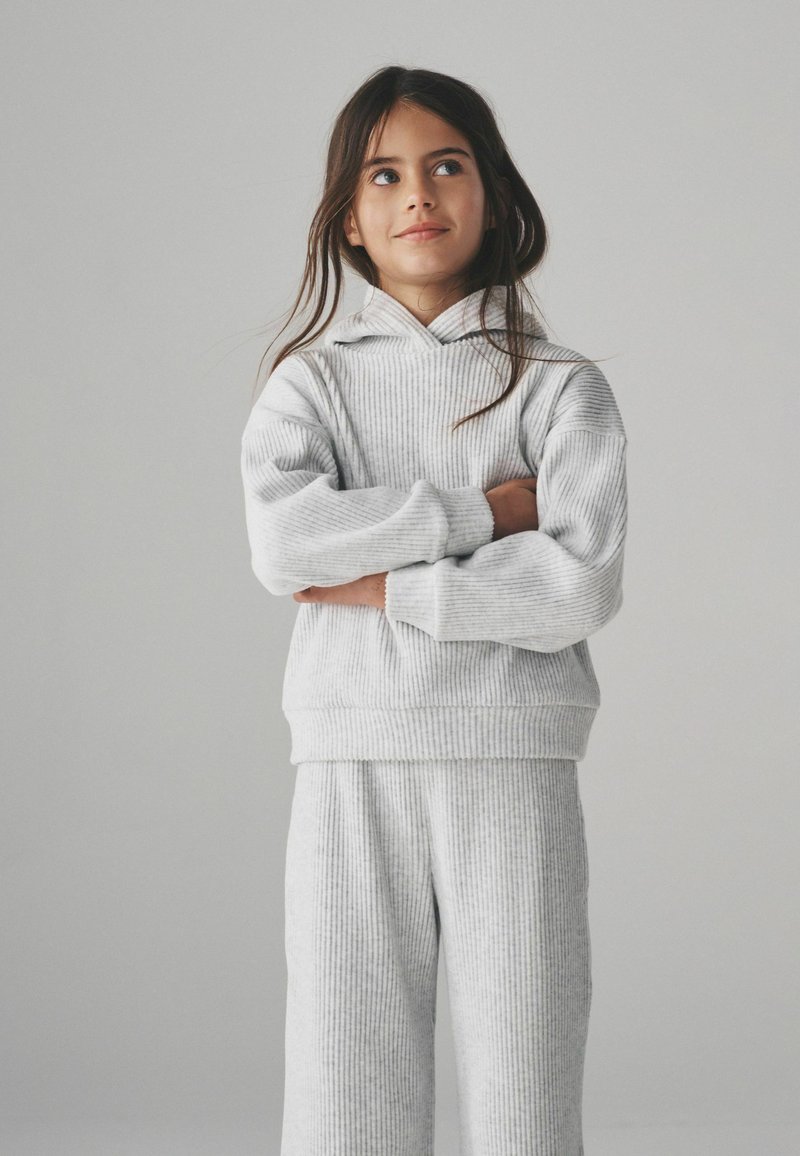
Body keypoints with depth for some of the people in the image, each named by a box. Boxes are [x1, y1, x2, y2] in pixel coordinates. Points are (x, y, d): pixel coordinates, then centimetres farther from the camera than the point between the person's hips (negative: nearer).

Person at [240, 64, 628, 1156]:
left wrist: (382, 585, -10)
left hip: (513, 772, -1)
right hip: (354, 771, 1)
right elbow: (283, 540, -11)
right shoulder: (312, 381, 9)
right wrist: (484, 509, -9)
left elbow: (580, 585, -10)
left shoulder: (561, 388, 5)